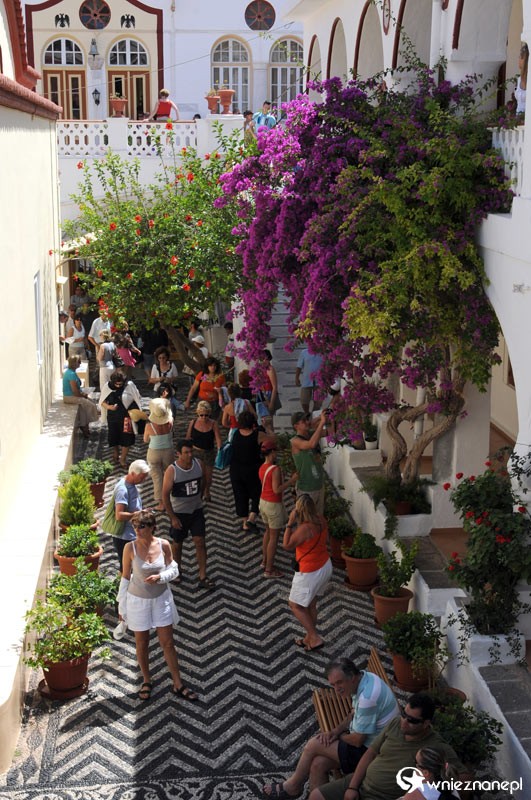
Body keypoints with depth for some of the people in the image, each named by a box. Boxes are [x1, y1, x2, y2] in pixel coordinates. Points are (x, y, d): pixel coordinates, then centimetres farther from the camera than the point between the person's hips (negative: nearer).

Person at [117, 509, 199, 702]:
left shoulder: (164, 545, -13)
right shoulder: (130, 548, -17)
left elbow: (174, 570, -2)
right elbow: (126, 577, -7)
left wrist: (160, 577, -23)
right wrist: (122, 606, -2)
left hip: (161, 599, 1)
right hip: (138, 601, -1)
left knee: (168, 643, 9)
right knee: (142, 643, 14)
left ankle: (178, 685, 22)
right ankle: (147, 681, 35)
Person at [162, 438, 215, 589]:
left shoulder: (198, 464, -8)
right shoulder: (172, 470, -21)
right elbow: (165, 495, -17)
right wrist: (172, 517, -16)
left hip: (196, 510, 3)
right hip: (179, 513, -3)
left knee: (200, 542, 0)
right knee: (178, 543, 15)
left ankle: (203, 578, 5)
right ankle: (177, 570, 39)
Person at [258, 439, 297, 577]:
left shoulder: (262, 468, 3)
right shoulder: (275, 469, -23)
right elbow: (277, 489, -26)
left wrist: (288, 480, 14)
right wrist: (291, 480, -20)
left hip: (263, 502, 9)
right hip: (274, 505, -9)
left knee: (268, 532, 25)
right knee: (274, 537, 3)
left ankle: (265, 561, 37)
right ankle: (269, 570, 9)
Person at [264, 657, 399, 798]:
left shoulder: (368, 697, -31)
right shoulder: (363, 678, -1)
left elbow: (357, 740, -23)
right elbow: (354, 714, 15)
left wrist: (339, 735, -2)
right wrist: (336, 730, -1)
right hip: (365, 739, 8)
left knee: (313, 745, -5)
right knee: (318, 764, -7)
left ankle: (293, 786, 19)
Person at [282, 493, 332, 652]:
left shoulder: (304, 529, -31)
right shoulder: (321, 520, -8)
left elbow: (287, 546, -16)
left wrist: (290, 523, -18)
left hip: (310, 573, -8)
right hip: (326, 566, 8)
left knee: (295, 605, 13)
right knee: (310, 604, 24)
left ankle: (315, 638, 13)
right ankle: (309, 638, 37)